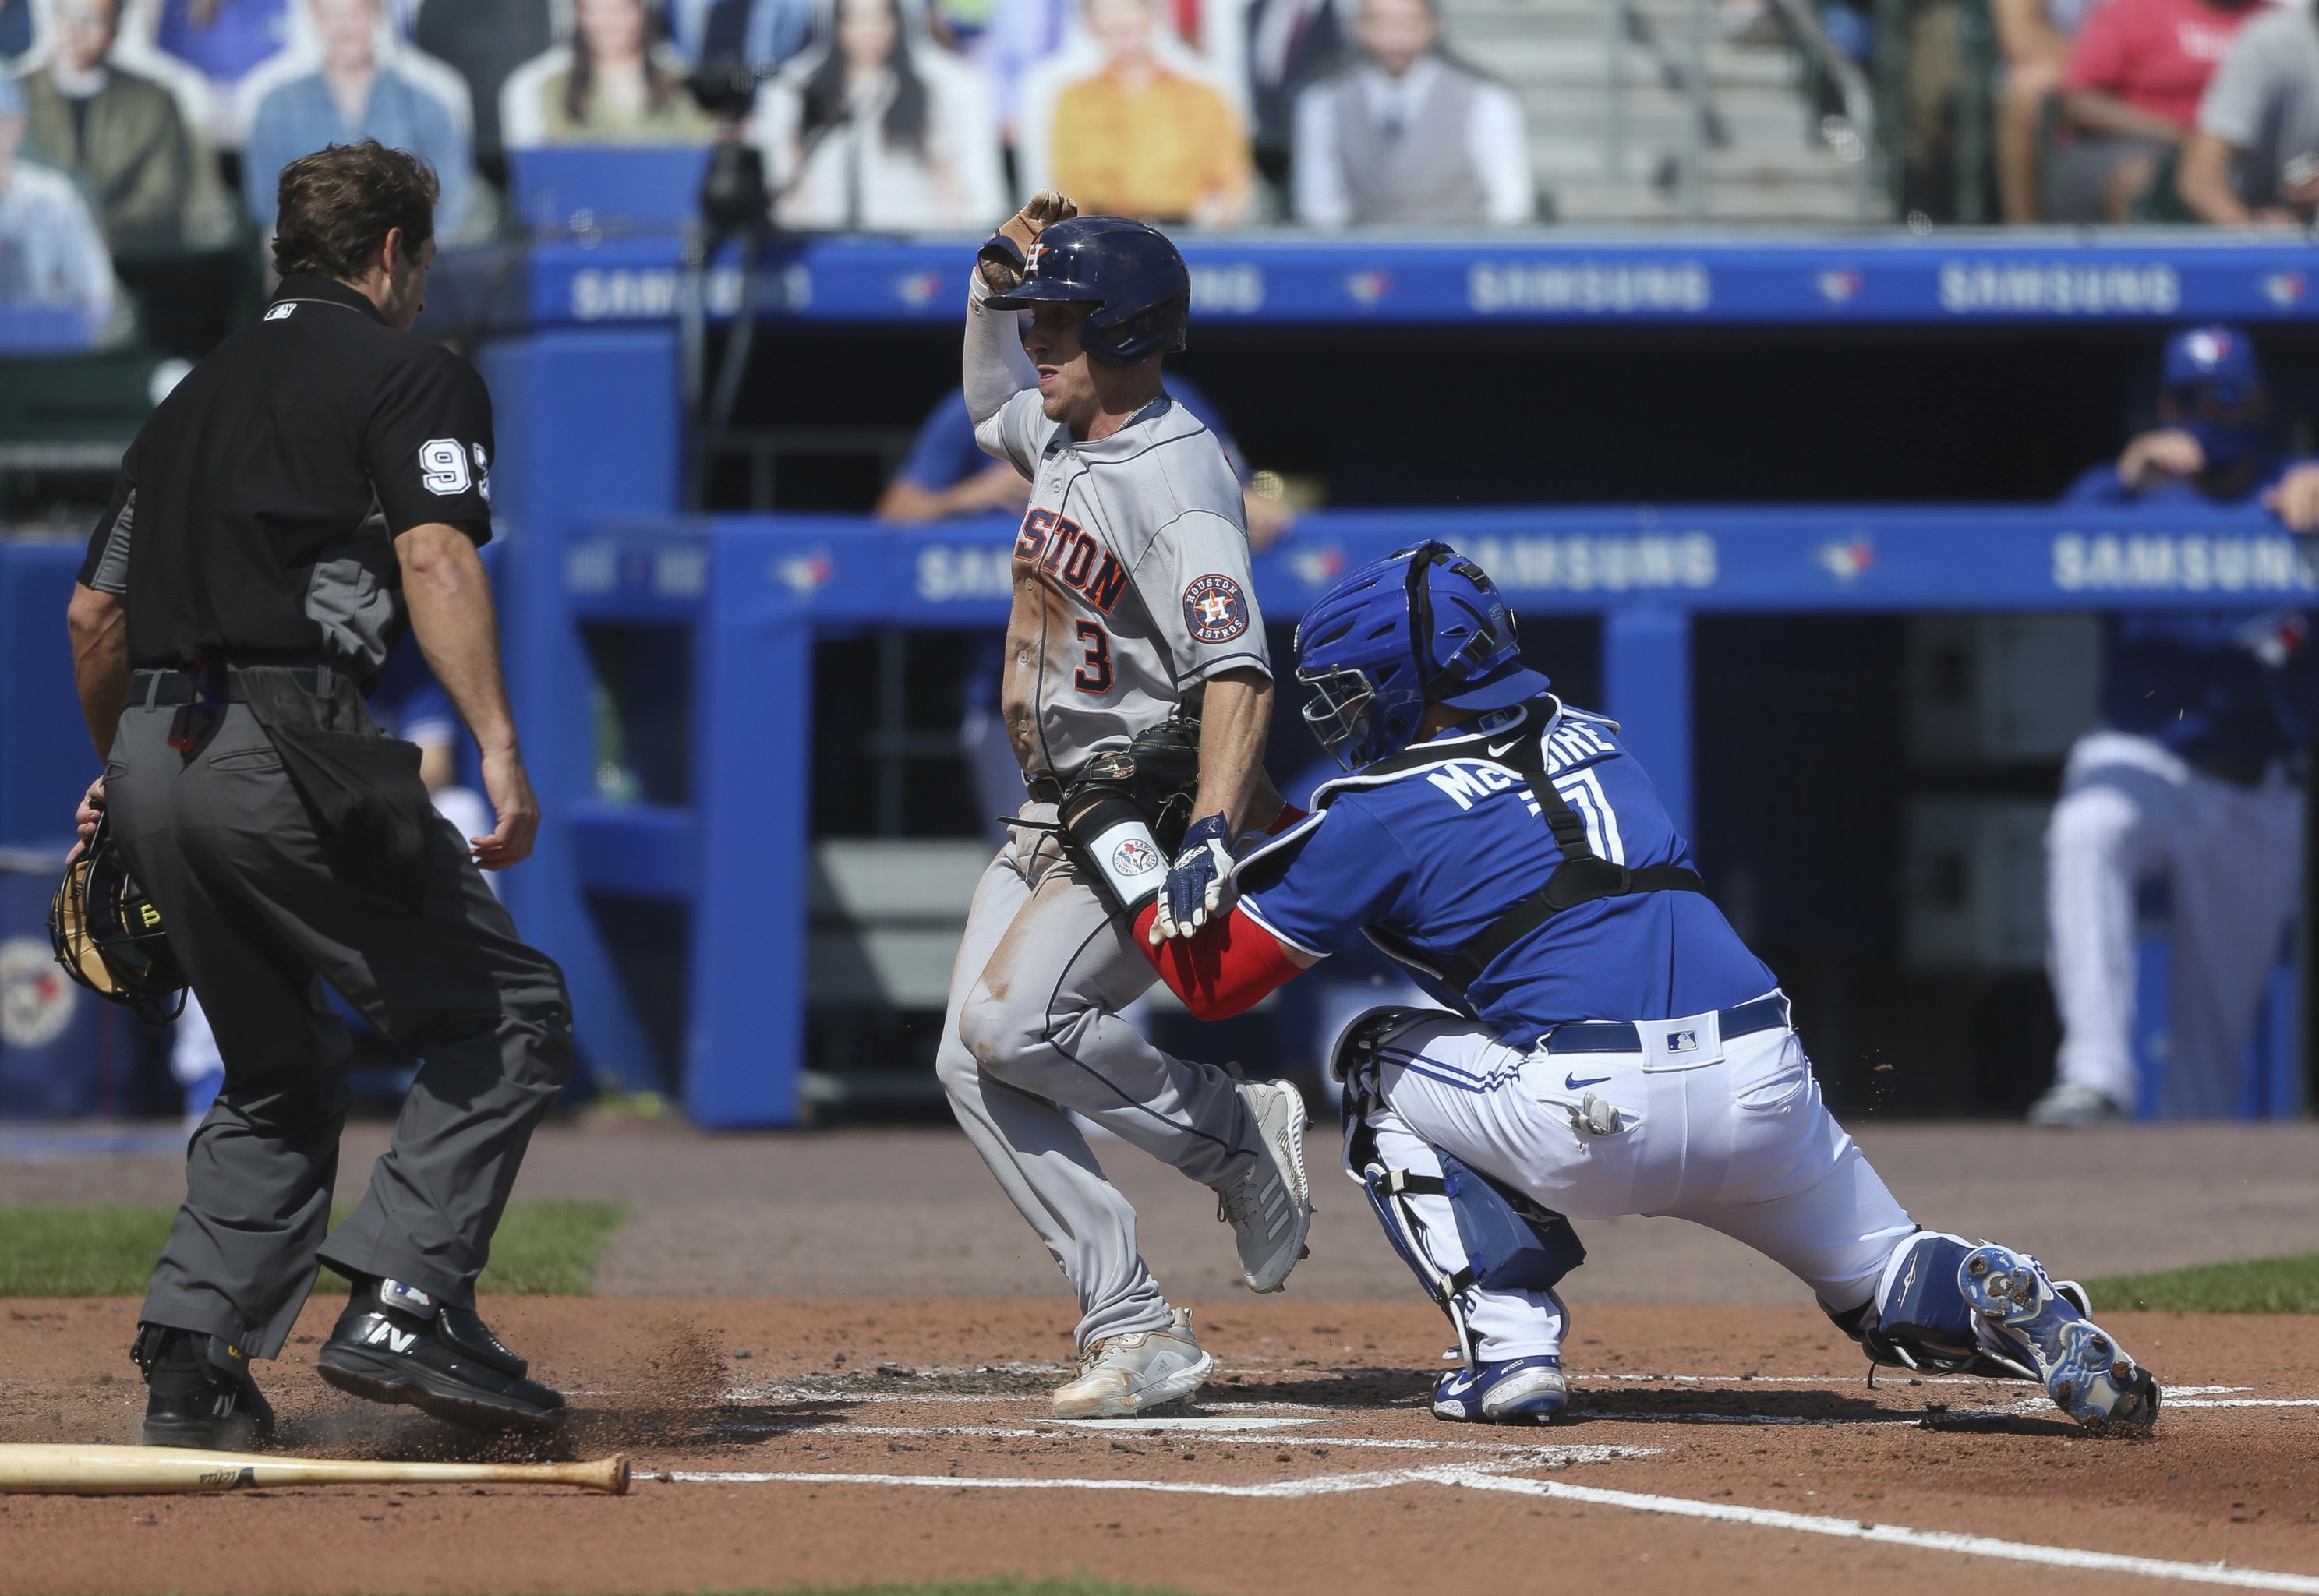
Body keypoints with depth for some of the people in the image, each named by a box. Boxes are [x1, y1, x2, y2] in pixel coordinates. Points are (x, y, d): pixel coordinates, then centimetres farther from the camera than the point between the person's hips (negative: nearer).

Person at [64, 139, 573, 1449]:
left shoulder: (202, 393, 24)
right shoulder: (411, 373, 4)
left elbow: (96, 611, 25)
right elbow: (435, 557, -13)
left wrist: (120, 772, 39)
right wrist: (499, 747, -21)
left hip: (154, 754, 7)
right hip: (289, 746, -7)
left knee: (279, 1073, 21)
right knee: (507, 1015, 1)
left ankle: (194, 1356, 8)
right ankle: (405, 1306, -14)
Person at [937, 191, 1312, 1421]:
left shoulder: (1173, 479, -21)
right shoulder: (1061, 437, 8)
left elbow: (1236, 669, -33)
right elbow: (990, 397, 34)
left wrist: (1213, 834, -46)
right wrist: (995, 276, 15)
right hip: (1050, 816, 9)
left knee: (1011, 1021, -26)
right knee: (973, 1066, -4)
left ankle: (1236, 1136, -5)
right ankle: (1135, 1331, -5)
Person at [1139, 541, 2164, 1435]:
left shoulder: (1384, 811, 6)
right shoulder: (1589, 741, 25)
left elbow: (1213, 980, 9)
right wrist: (1288, 831, 37)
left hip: (1594, 1126, -5)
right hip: (1766, 1093, 5)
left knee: (1380, 1068, 21)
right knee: (1886, 1283, 26)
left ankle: (1509, 1340, 9)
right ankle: (2017, 1312, -9)